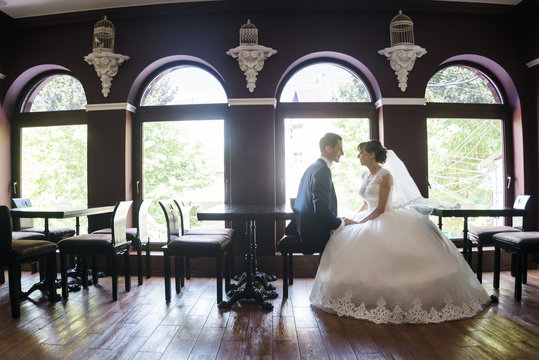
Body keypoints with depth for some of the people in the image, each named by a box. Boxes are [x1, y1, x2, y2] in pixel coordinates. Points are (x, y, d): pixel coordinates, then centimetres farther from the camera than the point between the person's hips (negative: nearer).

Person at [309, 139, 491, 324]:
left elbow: (380, 209, -17)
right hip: (371, 218, 8)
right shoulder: (365, 176, 11)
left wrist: (359, 223, -17)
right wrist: (353, 218, 4)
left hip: (388, 221, -8)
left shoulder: (385, 175, -14)